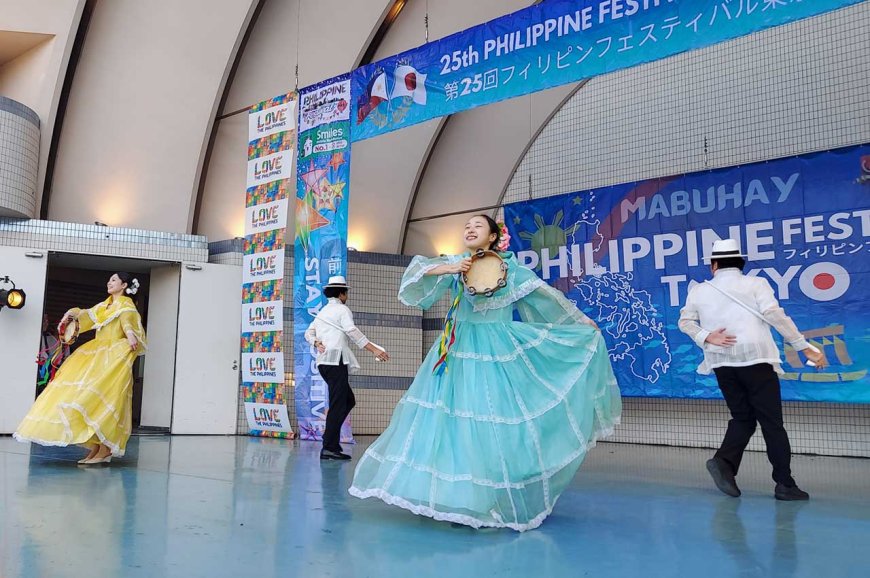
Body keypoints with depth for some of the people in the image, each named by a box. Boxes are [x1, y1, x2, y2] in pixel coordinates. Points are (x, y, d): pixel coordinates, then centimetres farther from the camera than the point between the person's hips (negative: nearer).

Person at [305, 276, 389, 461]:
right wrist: (374, 349, -22)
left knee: (348, 401, 15)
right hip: (336, 361, -9)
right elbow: (352, 332, -17)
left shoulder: (323, 311, 23)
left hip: (324, 361, 9)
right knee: (338, 404, -9)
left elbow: (309, 332, 18)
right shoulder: (342, 309, -3)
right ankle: (329, 448, -12)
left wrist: (317, 343, -1)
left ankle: (331, 440, 10)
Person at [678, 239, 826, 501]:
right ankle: (785, 484, 3)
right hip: (755, 359, -3)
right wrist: (805, 347, -8)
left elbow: (685, 321, 8)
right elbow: (775, 315, -9)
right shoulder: (755, 284, 0)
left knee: (742, 418, 15)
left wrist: (706, 337, -5)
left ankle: (723, 462, -6)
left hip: (722, 364, 4)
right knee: (772, 421, 3)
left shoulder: (699, 291, 11)